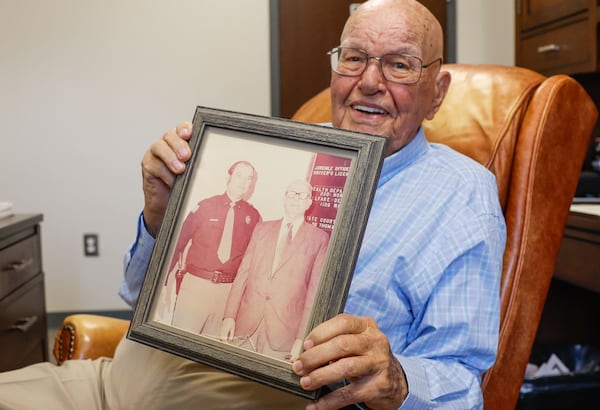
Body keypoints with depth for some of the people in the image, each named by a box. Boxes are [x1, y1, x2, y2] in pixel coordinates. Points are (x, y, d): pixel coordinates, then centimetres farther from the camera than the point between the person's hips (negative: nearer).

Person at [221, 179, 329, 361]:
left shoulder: (319, 238, 3)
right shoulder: (262, 229, 14)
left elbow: (315, 289, -3)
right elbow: (243, 273, 9)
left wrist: (302, 338, -10)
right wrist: (229, 316, -1)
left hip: (283, 332, -3)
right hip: (246, 325, 3)